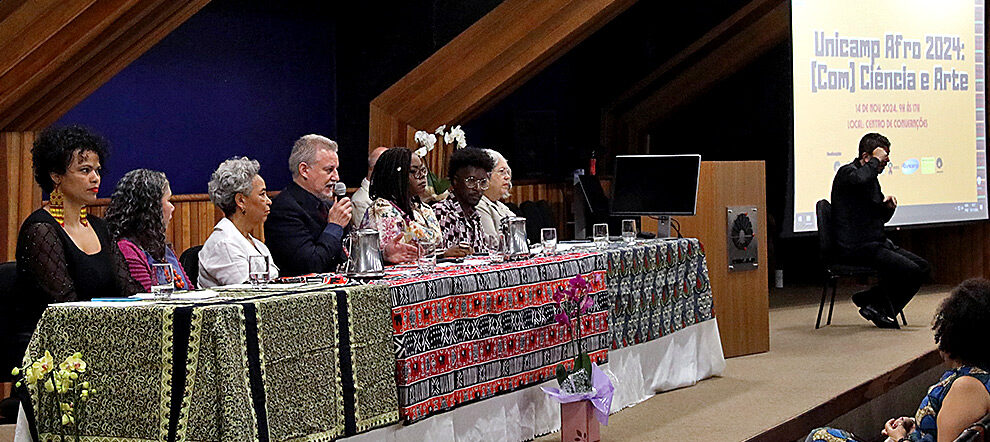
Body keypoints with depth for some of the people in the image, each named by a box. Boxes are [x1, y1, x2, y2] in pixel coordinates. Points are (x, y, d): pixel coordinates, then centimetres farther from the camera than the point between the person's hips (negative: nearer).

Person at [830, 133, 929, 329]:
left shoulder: (871, 177, 20)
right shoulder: (847, 172, -9)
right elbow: (860, 179, -37)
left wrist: (888, 206, 5)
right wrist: (876, 160, -19)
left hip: (876, 243, 10)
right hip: (856, 248, -10)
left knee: (922, 267, 2)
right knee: (909, 270, -20)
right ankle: (871, 302, 0)